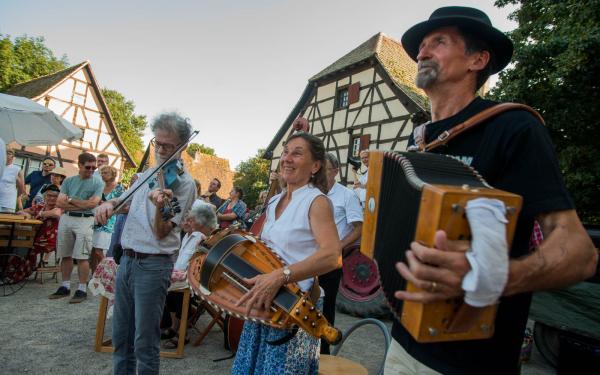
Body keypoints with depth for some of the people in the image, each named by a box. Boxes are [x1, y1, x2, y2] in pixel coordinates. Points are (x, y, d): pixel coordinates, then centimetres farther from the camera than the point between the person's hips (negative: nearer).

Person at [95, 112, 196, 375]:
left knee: (145, 343, 2)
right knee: (121, 336, 18)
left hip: (153, 266, -7)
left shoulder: (184, 183, -11)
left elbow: (161, 233, -16)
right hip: (127, 260, 7)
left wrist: (160, 206, -36)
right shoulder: (148, 174, 12)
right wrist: (110, 203, 0)